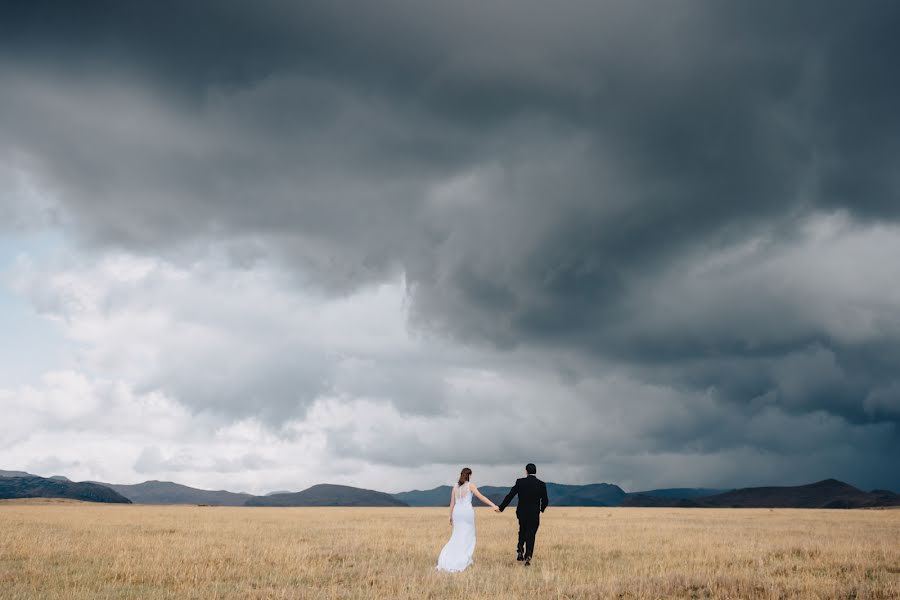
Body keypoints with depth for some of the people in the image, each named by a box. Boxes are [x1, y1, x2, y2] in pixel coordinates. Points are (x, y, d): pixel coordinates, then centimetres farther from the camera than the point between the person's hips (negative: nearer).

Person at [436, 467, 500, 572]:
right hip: (467, 511, -5)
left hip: (457, 512, 5)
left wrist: (451, 516, 17)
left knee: (457, 536, 13)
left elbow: (452, 503, 11)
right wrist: (493, 505, -11)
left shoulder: (455, 487, 10)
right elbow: (481, 497, -10)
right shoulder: (470, 485, -4)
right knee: (467, 537, 7)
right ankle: (462, 560, 4)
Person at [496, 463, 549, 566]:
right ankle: (528, 556, 0)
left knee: (522, 533, 22)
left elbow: (510, 496, -5)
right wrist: (541, 509, 20)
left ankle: (520, 551, 9)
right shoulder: (541, 484, -6)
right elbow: (545, 500, -2)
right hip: (534, 515, -1)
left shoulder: (520, 482, -7)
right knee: (531, 535, 7)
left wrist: (501, 507, 4)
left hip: (522, 513, 1)